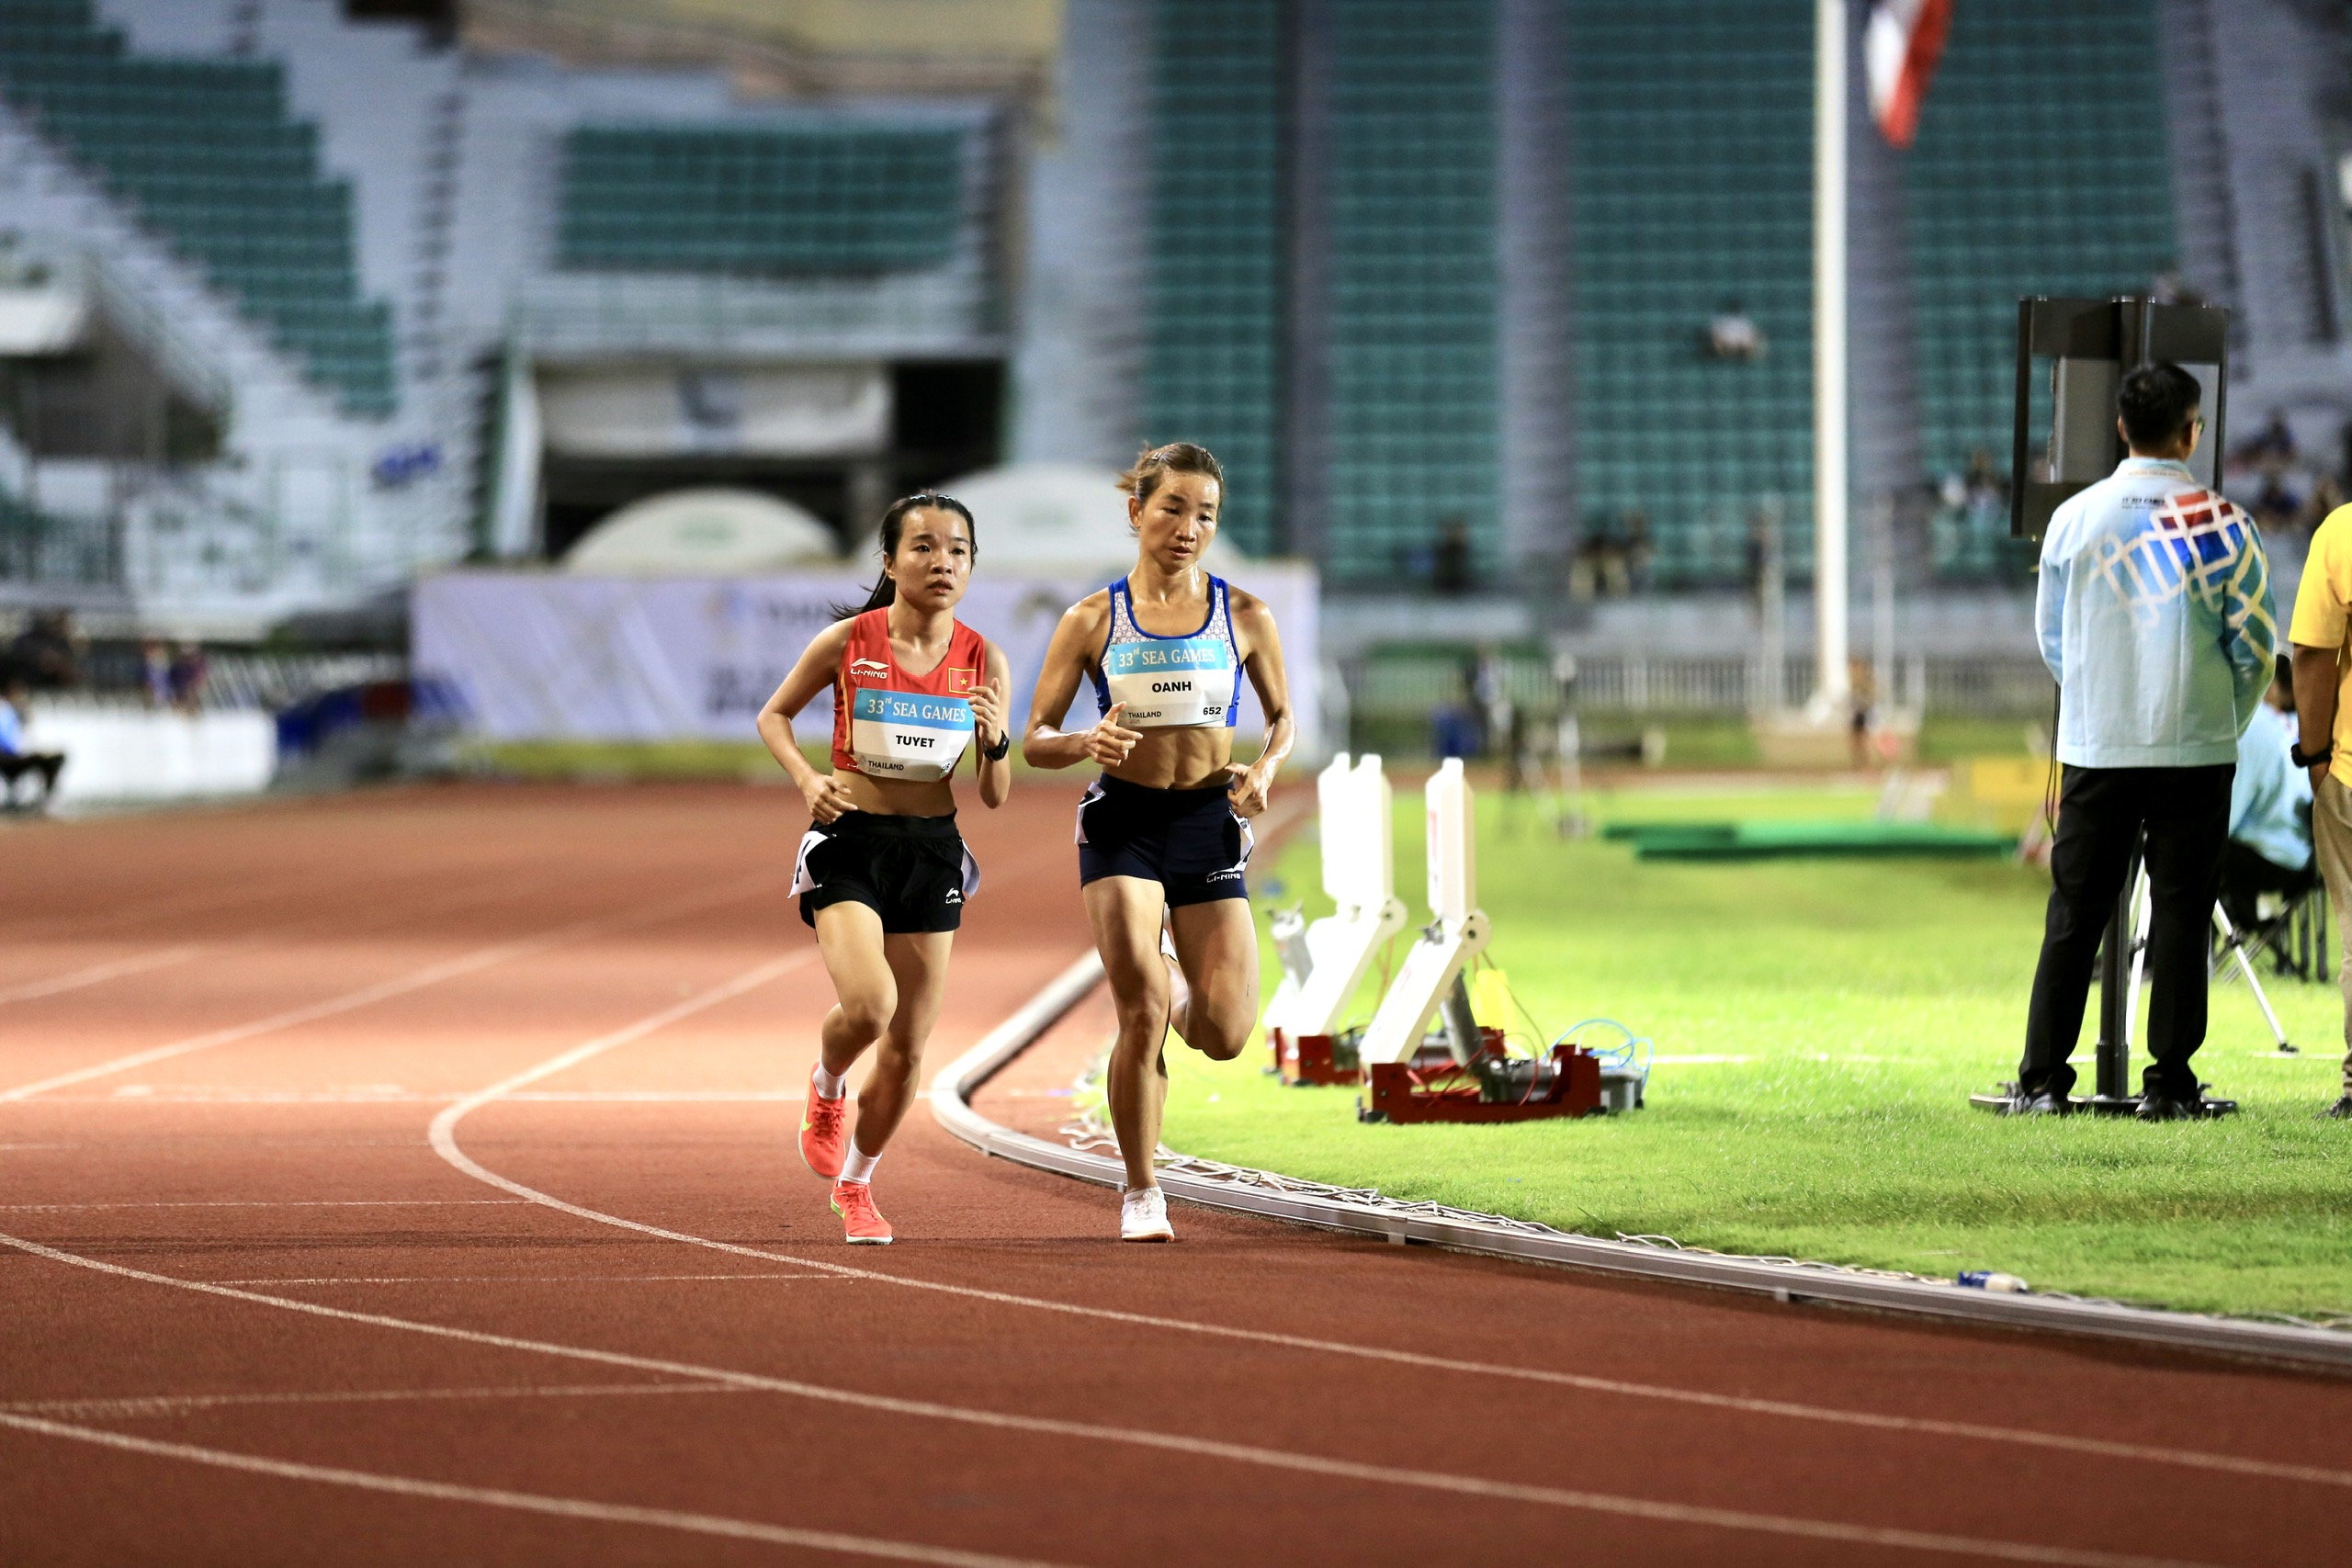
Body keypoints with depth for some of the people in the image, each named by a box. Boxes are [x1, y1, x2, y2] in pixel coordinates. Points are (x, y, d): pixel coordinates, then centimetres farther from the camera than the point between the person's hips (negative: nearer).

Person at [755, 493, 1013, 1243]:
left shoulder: (984, 662, -2)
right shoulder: (847, 643, -8)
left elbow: (996, 797, 3)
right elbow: (773, 715, 8)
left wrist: (995, 741, -18)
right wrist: (807, 779, -11)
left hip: (932, 850, 3)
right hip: (848, 842, -3)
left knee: (907, 1048, 6)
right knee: (869, 1005, -24)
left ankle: (855, 1182, 31)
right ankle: (826, 1090, 12)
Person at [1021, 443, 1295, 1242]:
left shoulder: (1244, 616, 4)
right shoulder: (1093, 621, 1)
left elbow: (1283, 716, 17)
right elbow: (1035, 741, 3)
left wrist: (1264, 770, -5)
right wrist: (1087, 743, -19)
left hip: (1209, 819, 2)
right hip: (1123, 818, -2)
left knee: (1225, 1034, -8)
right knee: (1141, 1013, -15)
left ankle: (1172, 982, 30)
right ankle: (1141, 1193, 0)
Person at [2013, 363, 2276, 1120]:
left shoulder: (2074, 519, 0)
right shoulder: (2224, 525, -6)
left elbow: (2050, 639, 9)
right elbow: (2255, 646, -2)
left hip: (2094, 747, 2)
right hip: (2197, 753, -2)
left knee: (2073, 916, 6)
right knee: (2182, 915, 4)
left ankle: (2042, 1080, 4)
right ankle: (2169, 1083, 3)